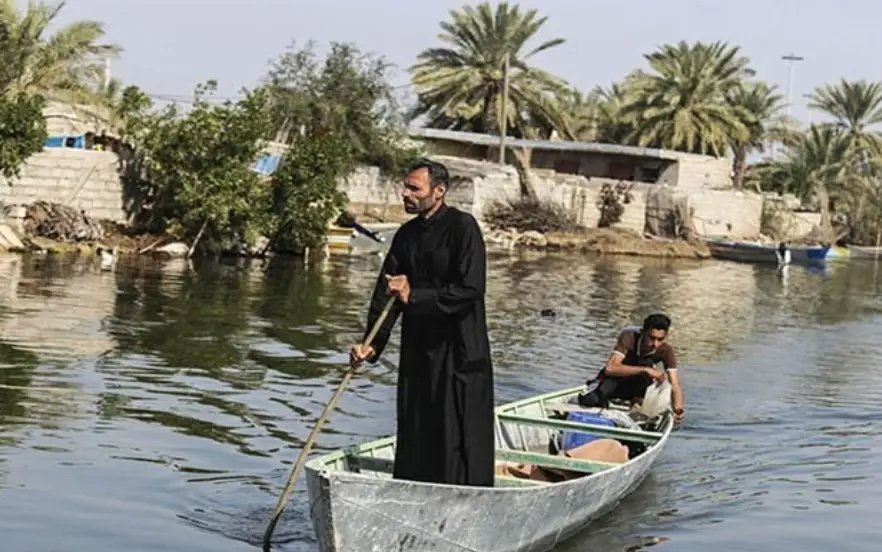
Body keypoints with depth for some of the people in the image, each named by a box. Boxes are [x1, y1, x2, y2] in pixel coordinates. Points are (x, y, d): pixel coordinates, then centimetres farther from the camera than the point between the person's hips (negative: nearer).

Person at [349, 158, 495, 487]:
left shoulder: (462, 227, -11)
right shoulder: (407, 234, 10)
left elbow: (470, 289, -20)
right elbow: (386, 293, 9)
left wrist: (414, 296, -19)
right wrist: (372, 345, -2)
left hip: (459, 352, -7)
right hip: (417, 352, 7)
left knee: (460, 443, -3)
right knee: (414, 441, 11)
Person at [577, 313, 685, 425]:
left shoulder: (666, 351, -19)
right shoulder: (629, 338, -26)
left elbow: (675, 386, -24)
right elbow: (610, 368, -39)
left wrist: (678, 409, -45)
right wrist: (645, 370, -46)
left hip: (636, 387, 2)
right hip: (615, 380, -2)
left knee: (646, 363, -30)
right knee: (590, 400, -32)